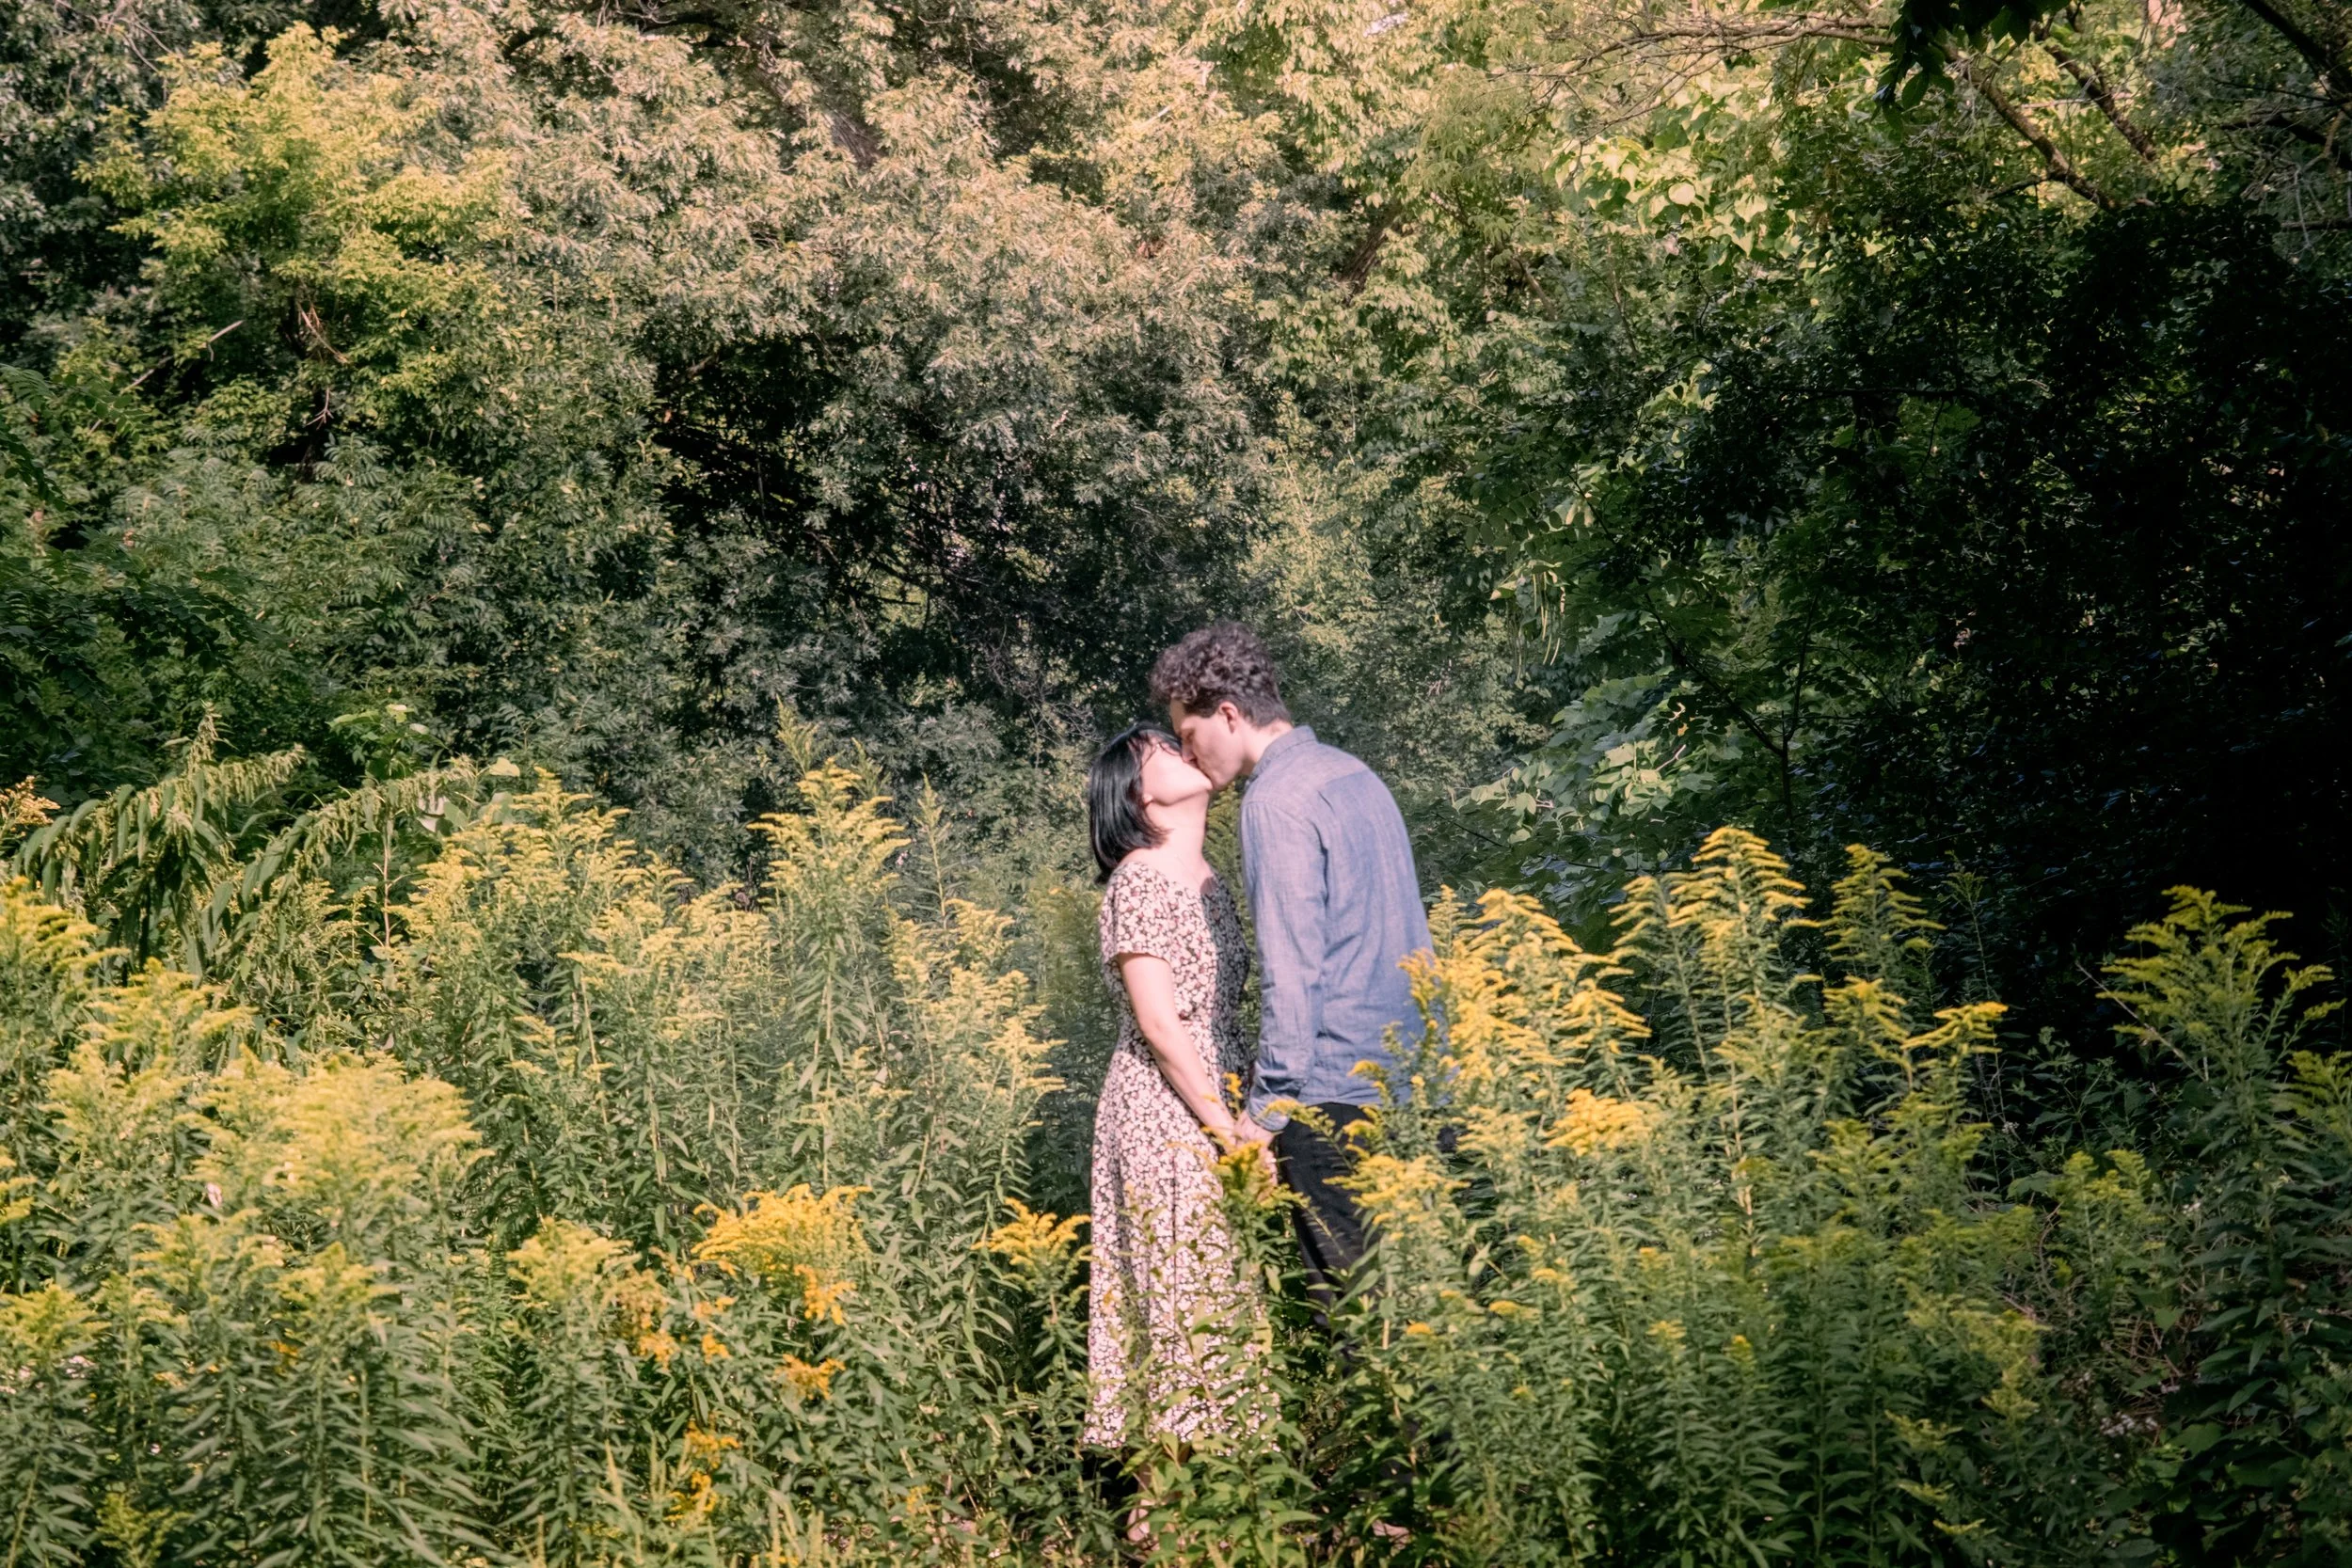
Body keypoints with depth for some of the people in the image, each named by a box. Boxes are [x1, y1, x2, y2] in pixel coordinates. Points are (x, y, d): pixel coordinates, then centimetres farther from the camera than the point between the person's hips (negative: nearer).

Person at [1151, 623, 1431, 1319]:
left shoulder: (1276, 799, -11)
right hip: (1414, 1078, 9)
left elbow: (1292, 965, -16)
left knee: (1347, 1288, -4)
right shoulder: (1354, 774, 15)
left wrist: (1268, 1106, -13)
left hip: (1338, 1089, -9)